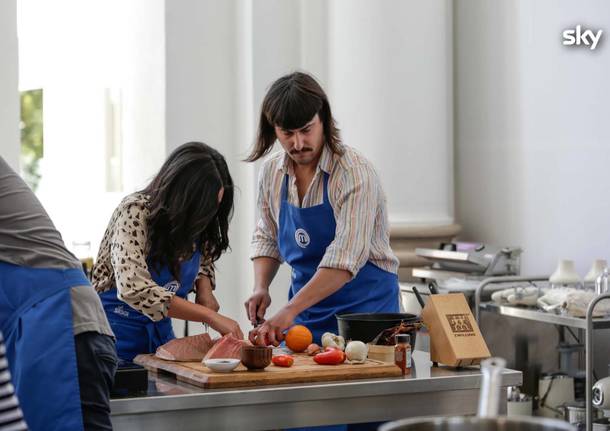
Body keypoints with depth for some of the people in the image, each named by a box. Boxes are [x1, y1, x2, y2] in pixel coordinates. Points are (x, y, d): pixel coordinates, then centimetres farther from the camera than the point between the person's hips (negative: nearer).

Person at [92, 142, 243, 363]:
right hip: (117, 331, -5)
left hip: (160, 332, 6)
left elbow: (203, 259, 16)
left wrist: (205, 291, -8)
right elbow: (134, 289, -34)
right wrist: (210, 316, -35)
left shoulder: (194, 221, -5)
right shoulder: (135, 212, -22)